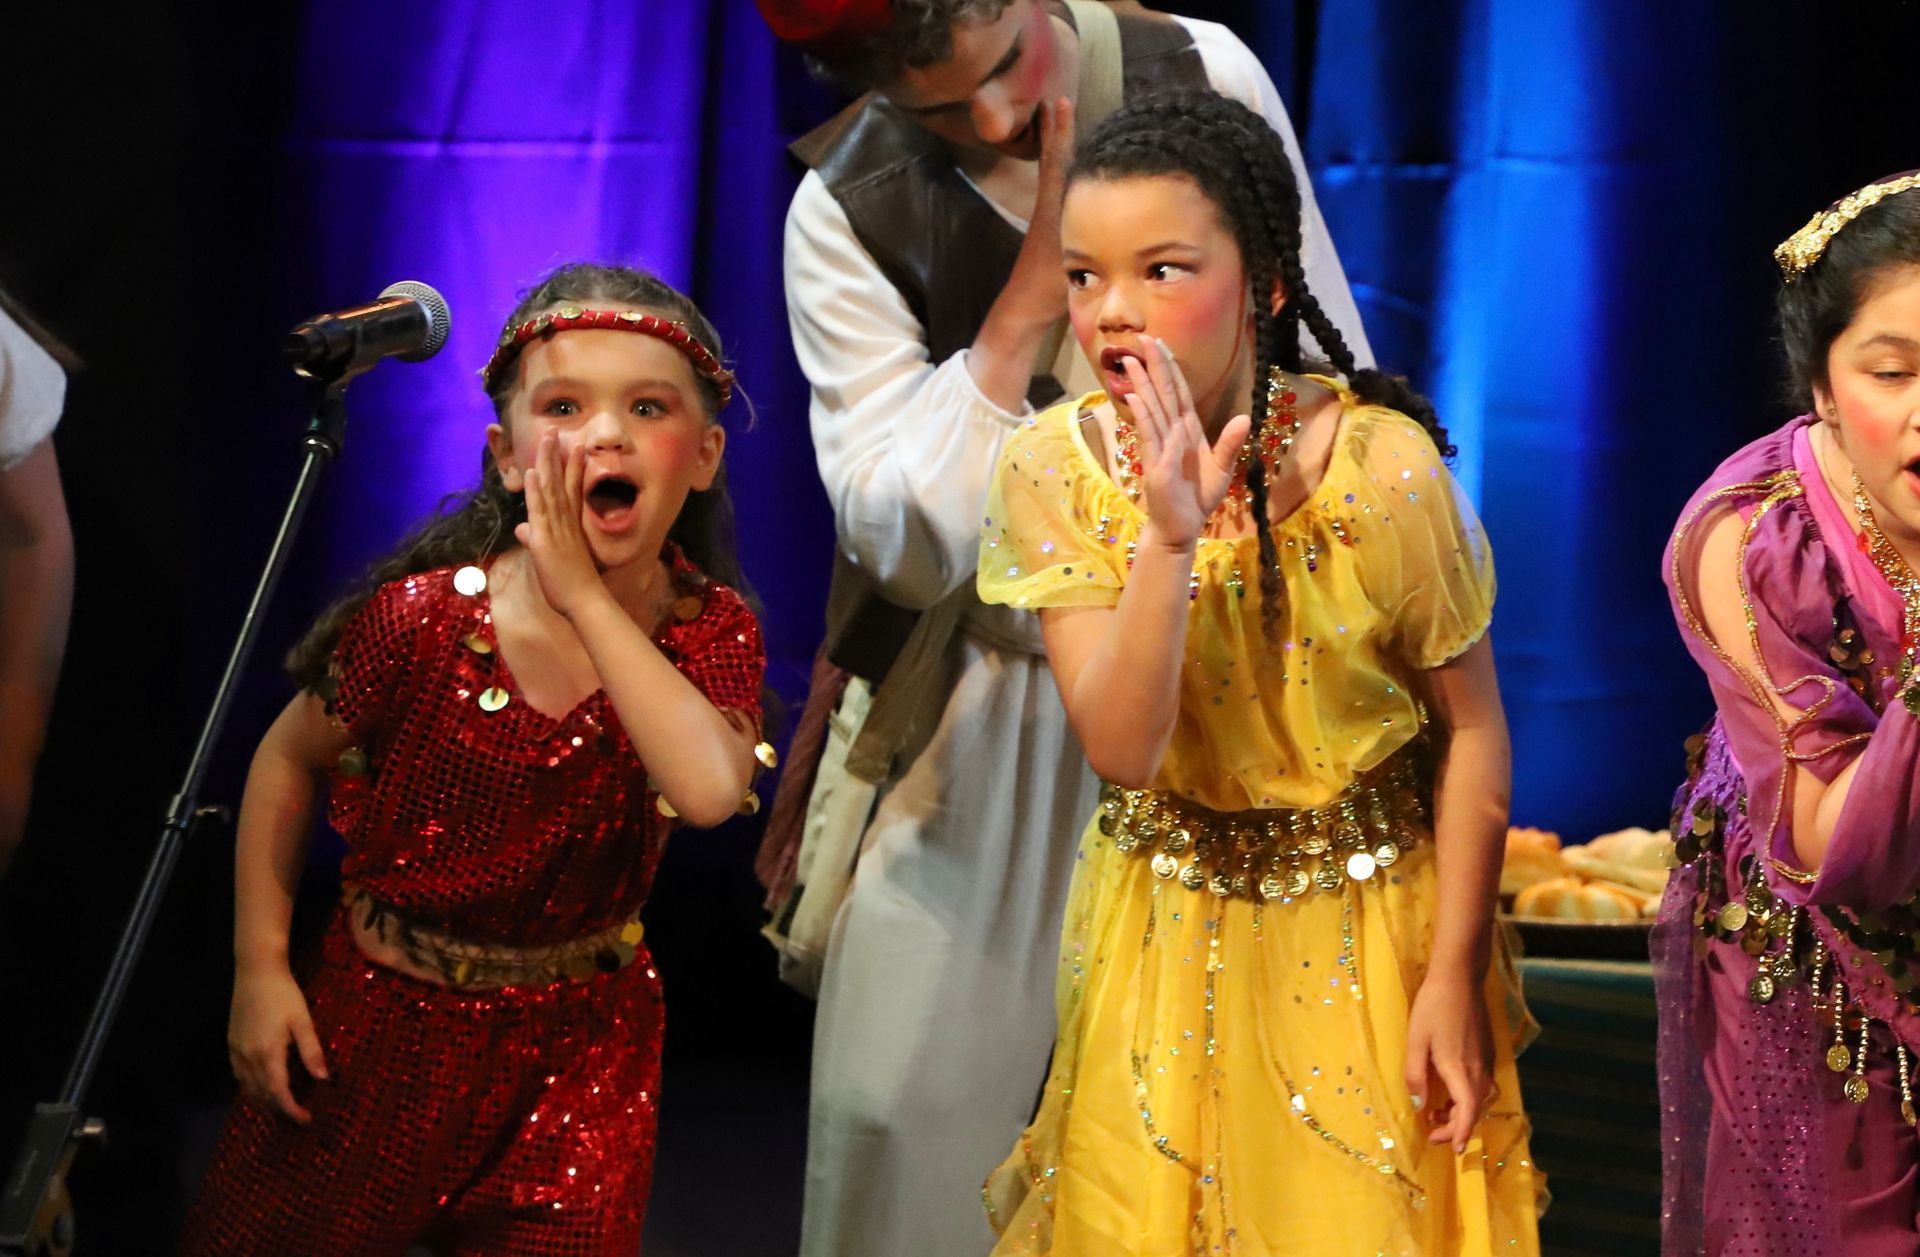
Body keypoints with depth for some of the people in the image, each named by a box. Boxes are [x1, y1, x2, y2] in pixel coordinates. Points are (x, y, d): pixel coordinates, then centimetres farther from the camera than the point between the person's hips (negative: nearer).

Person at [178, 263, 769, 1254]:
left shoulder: (712, 630, -12)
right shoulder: (423, 618, -17)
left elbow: (710, 788, -33)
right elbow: (288, 760, -2)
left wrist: (587, 598, -32)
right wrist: (260, 965, -6)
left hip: (574, 1036, 1)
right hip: (382, 1013, -1)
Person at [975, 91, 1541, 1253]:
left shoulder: (1380, 465, -23)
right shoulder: (1055, 469, -16)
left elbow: (1473, 728, -12)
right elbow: (1123, 749, -23)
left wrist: (1451, 979, -11)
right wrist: (1171, 536, -36)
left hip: (1362, 918, -2)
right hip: (1165, 925, 2)